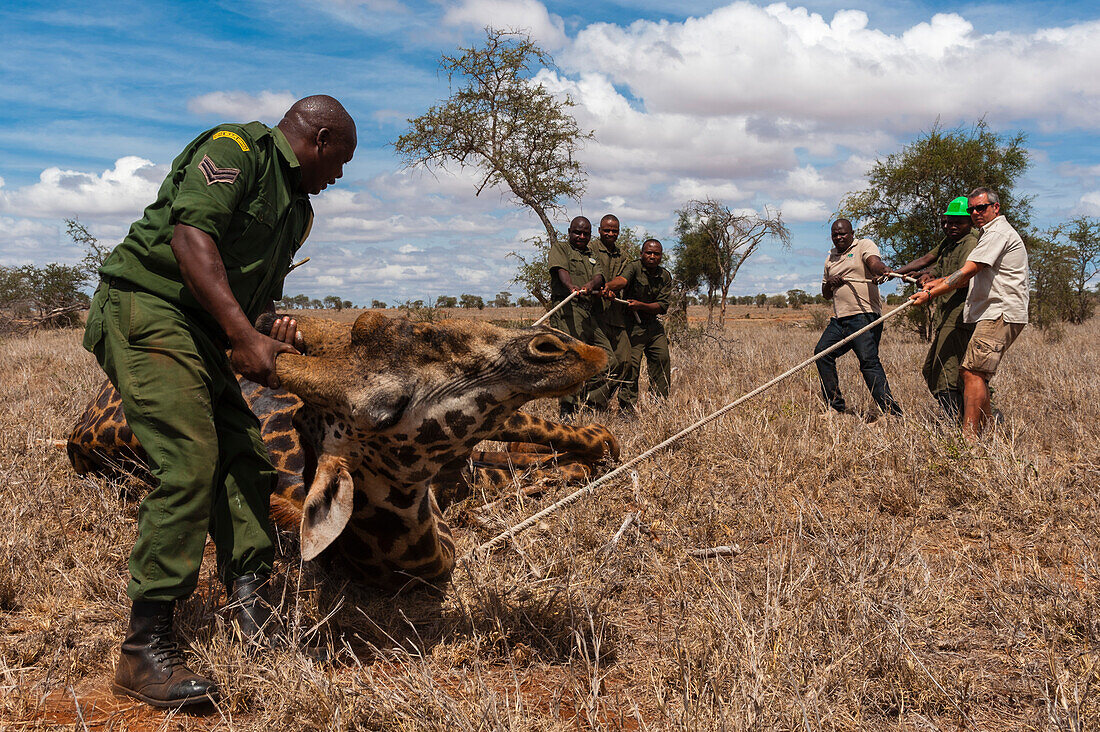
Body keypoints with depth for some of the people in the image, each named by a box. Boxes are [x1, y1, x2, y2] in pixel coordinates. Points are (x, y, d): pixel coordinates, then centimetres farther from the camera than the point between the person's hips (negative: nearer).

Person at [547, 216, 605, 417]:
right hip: (567, 309, -7)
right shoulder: (560, 248, 10)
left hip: (590, 313, 7)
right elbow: (561, 270, -11)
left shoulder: (592, 255, 26)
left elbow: (599, 277, 6)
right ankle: (566, 409, -19)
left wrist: (589, 285, -19)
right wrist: (571, 287, -33)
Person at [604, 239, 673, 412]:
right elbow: (622, 280, -33)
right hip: (633, 324, -6)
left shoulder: (665, 276, 5)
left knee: (663, 362, 6)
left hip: (653, 324, 6)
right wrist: (607, 287, -55)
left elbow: (663, 306, -4)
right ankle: (626, 410, -5)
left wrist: (640, 305, -20)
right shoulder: (634, 267, -10)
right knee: (631, 365, -13)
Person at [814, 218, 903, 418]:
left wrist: (884, 271, -43)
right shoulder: (830, 259, 23)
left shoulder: (864, 245, 4)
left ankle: (891, 411, -18)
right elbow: (826, 295, 30)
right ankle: (836, 406, 11)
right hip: (839, 319, 8)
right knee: (822, 352, 1)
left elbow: (874, 262, -19)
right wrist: (829, 283, 7)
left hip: (864, 314, -8)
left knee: (868, 360, -18)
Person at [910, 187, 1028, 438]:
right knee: (976, 373, 10)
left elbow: (966, 274, -16)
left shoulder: (997, 233, -9)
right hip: (993, 315, 11)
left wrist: (931, 294, -16)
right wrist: (938, 282, 13)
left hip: (1001, 315, -11)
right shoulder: (991, 233, 25)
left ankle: (968, 438, -20)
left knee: (972, 372, -17)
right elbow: (971, 276, 25)